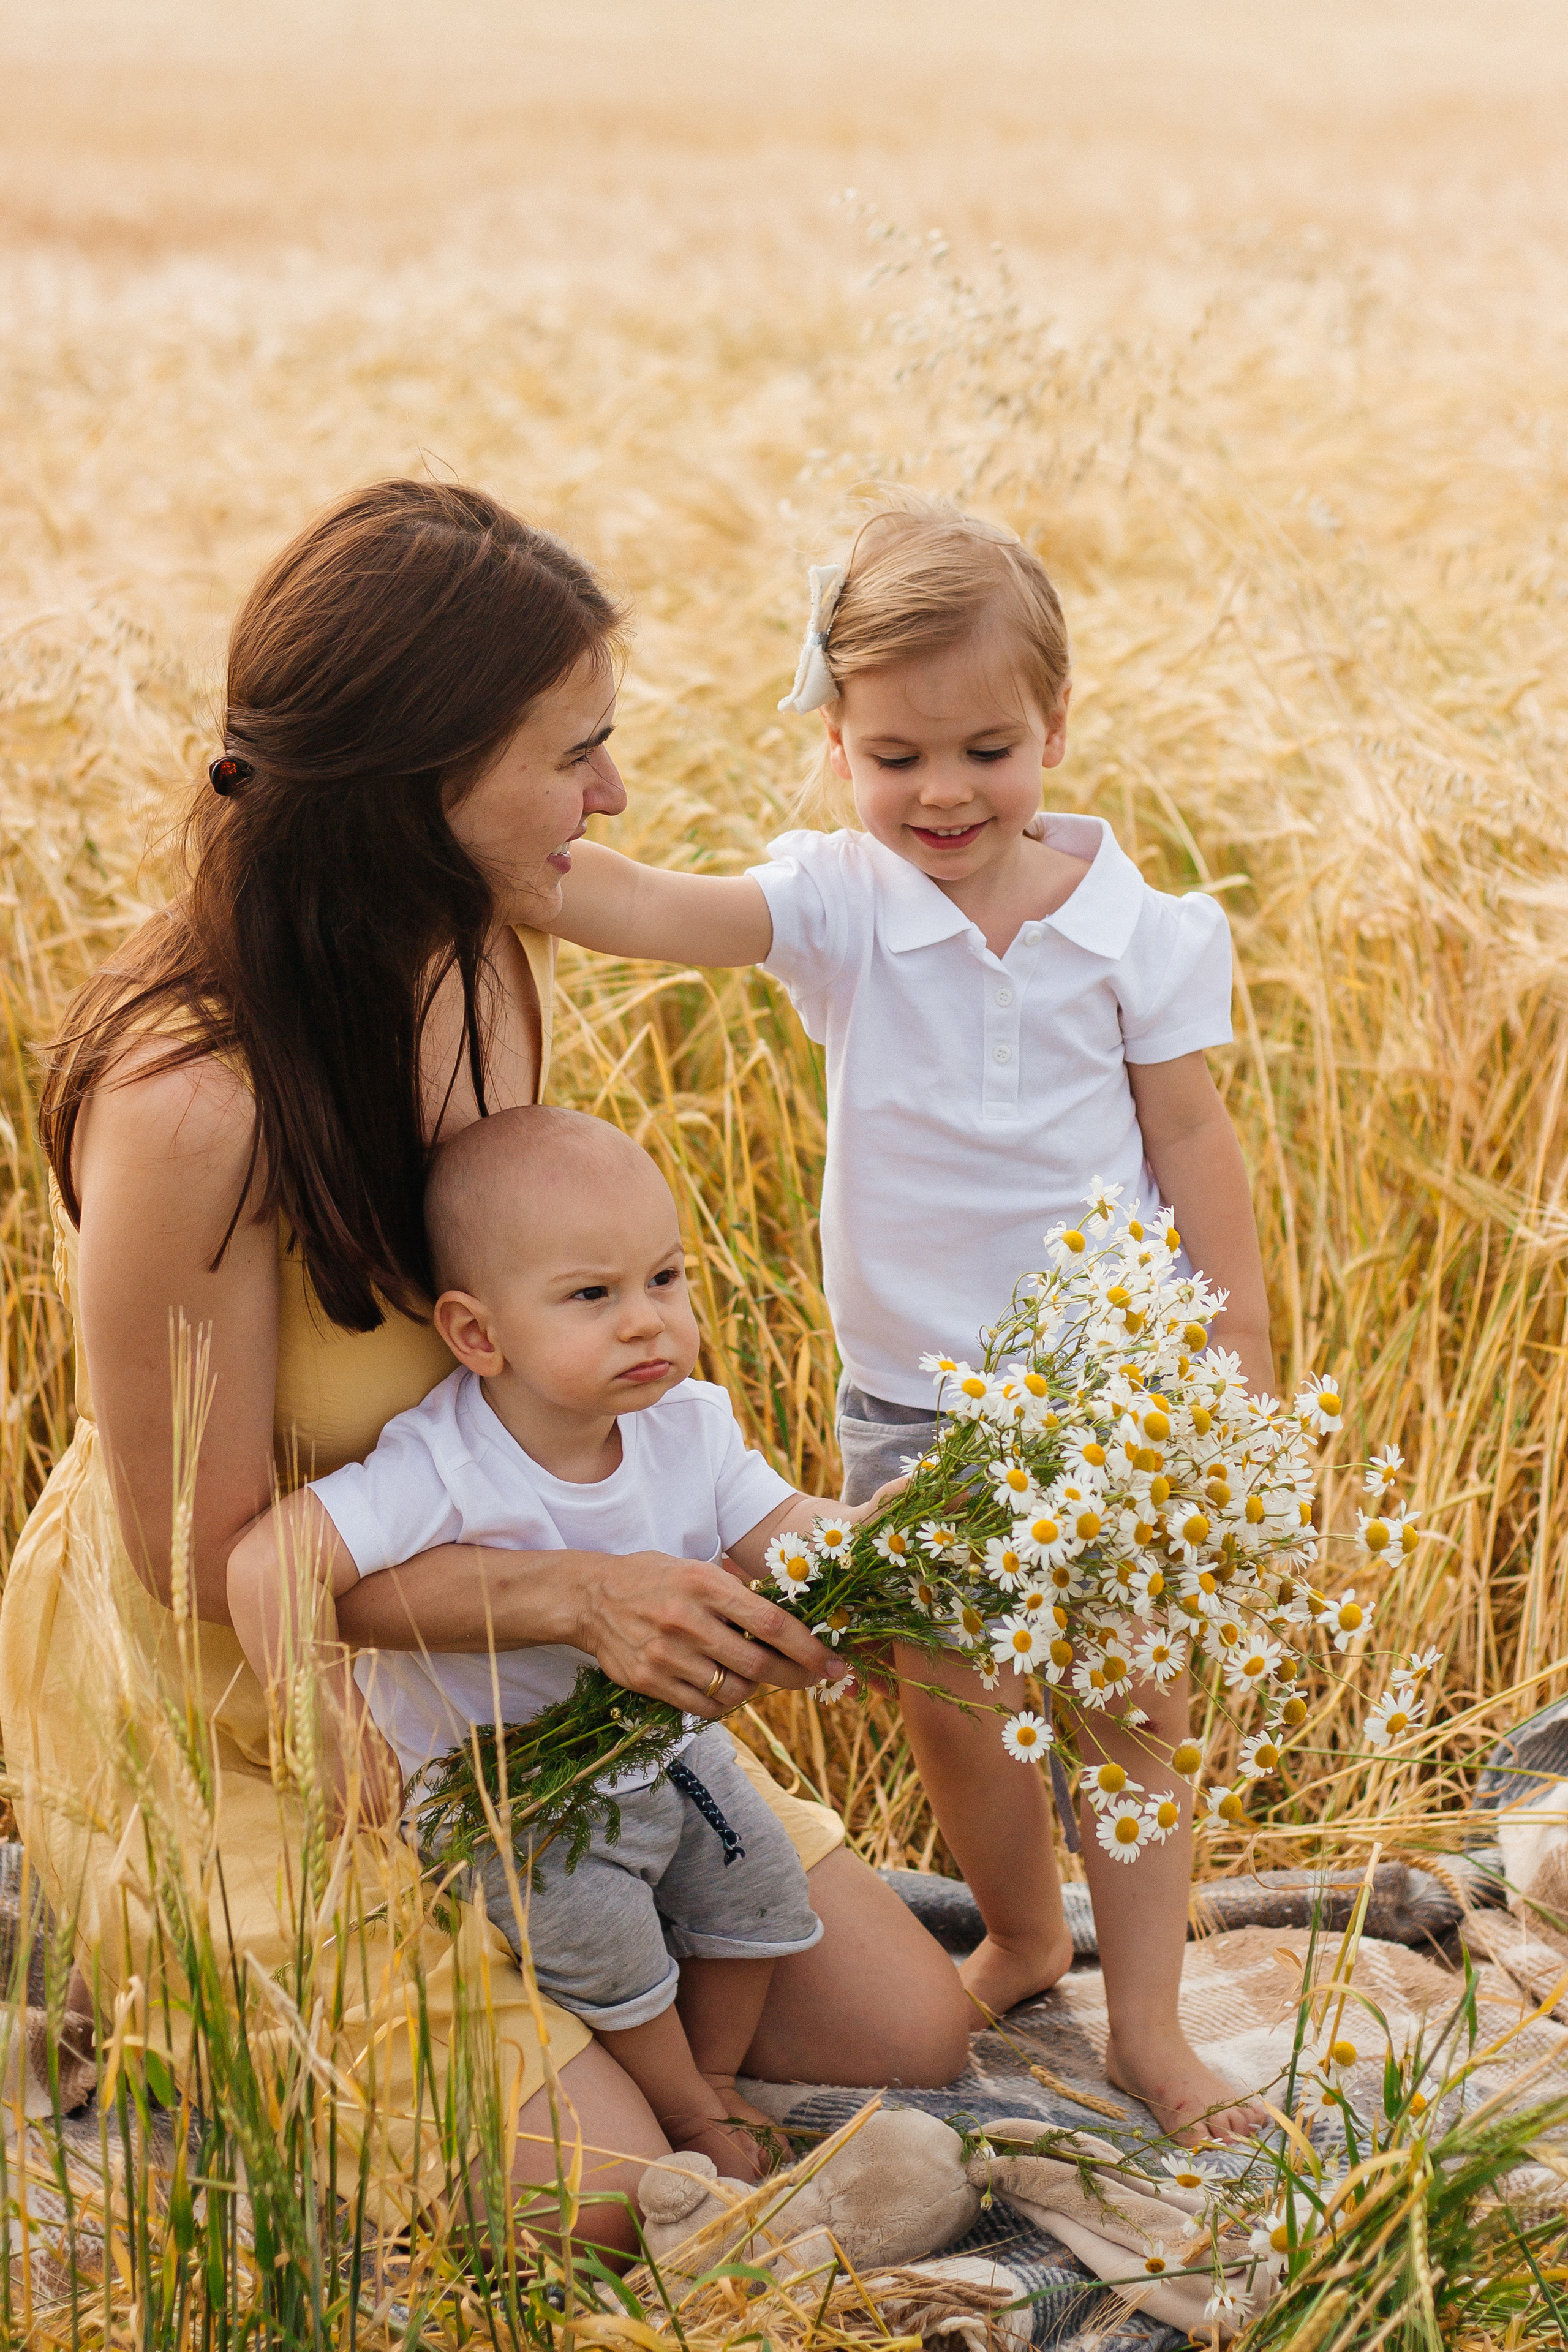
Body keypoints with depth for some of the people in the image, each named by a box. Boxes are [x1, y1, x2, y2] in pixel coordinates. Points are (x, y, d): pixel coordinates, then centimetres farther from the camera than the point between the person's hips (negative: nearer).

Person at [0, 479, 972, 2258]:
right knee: (585, 2194, -16)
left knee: (904, 2037, 2)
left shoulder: (489, 955, -9)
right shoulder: (187, 1101, -34)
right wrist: (576, 1595, -30)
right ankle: (212, 2012, 9)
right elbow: (206, 1557, -24)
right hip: (216, 1713, -7)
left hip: (479, 1639, 7)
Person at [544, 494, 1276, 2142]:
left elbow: (1191, 1138, -2)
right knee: (945, 1699, 14)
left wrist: (1244, 1354, -2)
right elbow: (653, 912, -27)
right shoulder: (840, 906, -12)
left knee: (1137, 1698, 5)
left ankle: (1146, 2020, 20)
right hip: (911, 1397, 1)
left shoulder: (1130, 927, -10)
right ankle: (1020, 1938, 40)